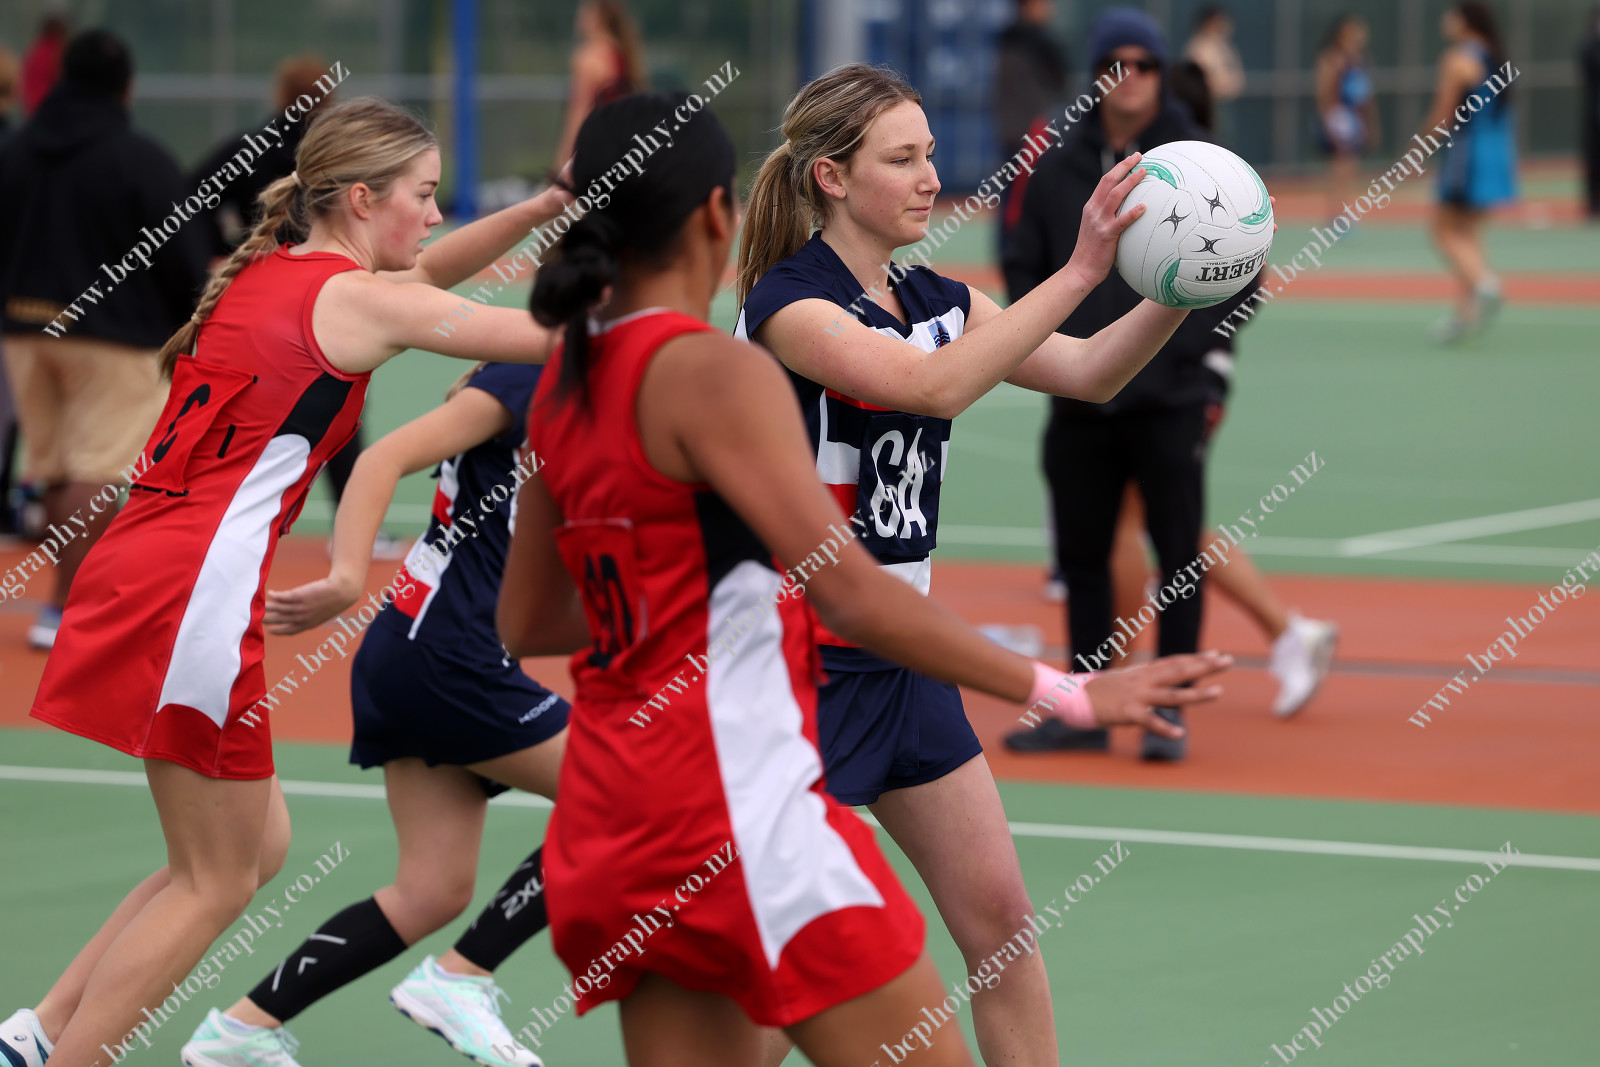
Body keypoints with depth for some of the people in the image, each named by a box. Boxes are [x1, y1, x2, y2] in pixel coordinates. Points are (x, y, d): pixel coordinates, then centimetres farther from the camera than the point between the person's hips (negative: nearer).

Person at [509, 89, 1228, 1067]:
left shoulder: (569, 382, 10)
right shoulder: (715, 373, -13)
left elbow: (528, 621, 19)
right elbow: (849, 591, -20)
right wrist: (1061, 692, -18)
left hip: (617, 798, 8)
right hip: (736, 793, -8)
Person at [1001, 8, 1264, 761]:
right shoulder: (1059, 169, 7)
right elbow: (1025, 267, 14)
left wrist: (1194, 347, -6)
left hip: (1169, 398, -3)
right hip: (1079, 401, 3)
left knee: (1177, 554, -1)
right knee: (1082, 557, 10)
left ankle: (1169, 709, 7)